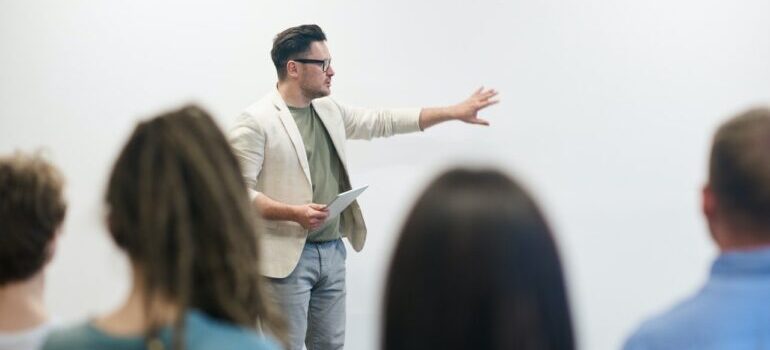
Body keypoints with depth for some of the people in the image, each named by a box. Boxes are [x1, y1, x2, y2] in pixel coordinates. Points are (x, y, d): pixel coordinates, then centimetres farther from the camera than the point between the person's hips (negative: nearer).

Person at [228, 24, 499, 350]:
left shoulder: (330, 111, 12)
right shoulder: (256, 121, -11)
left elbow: (383, 121, 18)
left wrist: (454, 112, 16)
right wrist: (294, 213, -26)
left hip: (332, 251, 7)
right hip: (288, 256, -7)